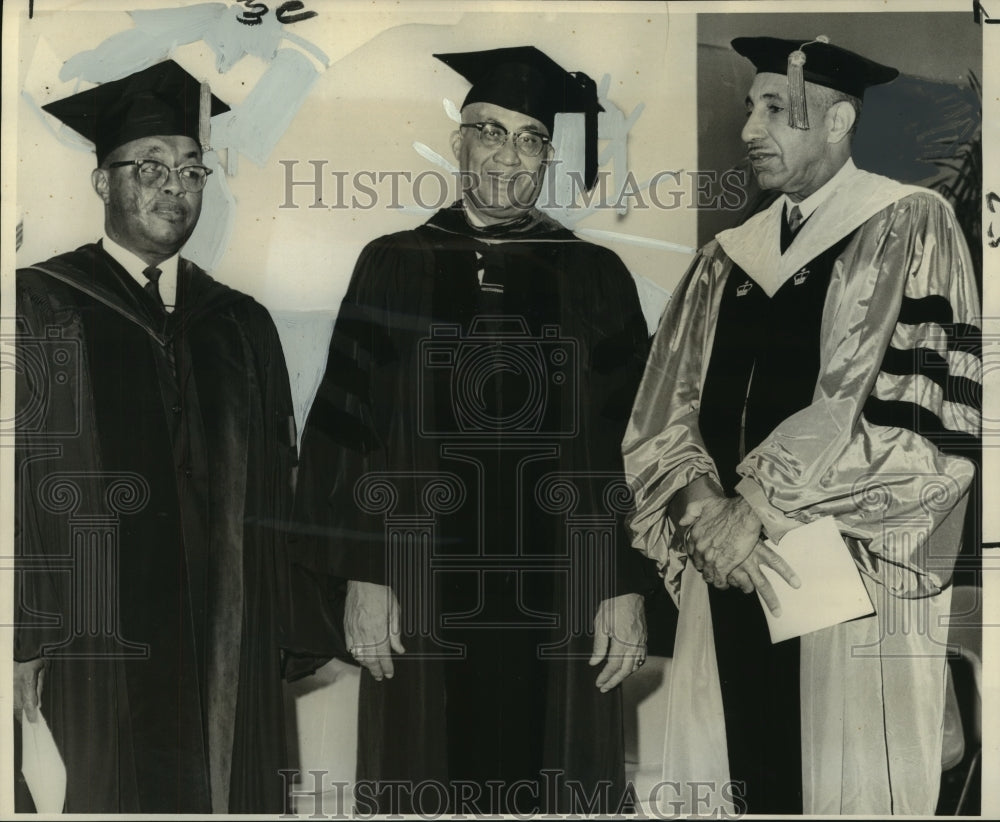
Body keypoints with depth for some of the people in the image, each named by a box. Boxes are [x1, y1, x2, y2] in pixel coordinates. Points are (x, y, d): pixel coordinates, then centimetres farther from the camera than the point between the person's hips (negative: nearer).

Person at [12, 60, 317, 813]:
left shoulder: (242, 324, 11)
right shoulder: (40, 307, -1)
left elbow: (273, 490, 11)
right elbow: (16, 481, -6)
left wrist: (279, 637, 8)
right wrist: (22, 641, -11)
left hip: (227, 654, 4)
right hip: (90, 650, -3)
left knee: (226, 795, 7)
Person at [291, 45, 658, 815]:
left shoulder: (597, 276, 5)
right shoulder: (393, 267, 4)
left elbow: (636, 441, 2)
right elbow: (345, 427, 2)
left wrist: (628, 587, -4)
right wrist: (363, 575, -5)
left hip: (561, 601, 0)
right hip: (424, 600, 0)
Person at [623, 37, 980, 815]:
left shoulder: (910, 228, -2)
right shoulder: (725, 260, 13)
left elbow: (922, 409, -13)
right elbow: (663, 417, 9)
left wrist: (757, 508, -12)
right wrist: (703, 510, -12)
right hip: (731, 573, 5)